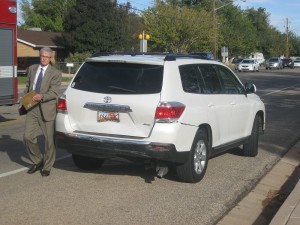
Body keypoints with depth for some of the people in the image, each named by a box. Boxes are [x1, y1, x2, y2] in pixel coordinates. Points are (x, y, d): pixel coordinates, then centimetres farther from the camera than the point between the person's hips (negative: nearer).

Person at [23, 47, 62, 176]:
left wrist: (42, 96, -27)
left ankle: (47, 167, 20)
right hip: (32, 108, 4)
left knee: (49, 139, 3)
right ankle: (38, 161, 21)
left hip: (47, 109, -4)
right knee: (28, 137, -2)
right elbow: (27, 87, 17)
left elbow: (54, 93, -10)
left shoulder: (55, 73, -3)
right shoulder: (31, 69, 12)